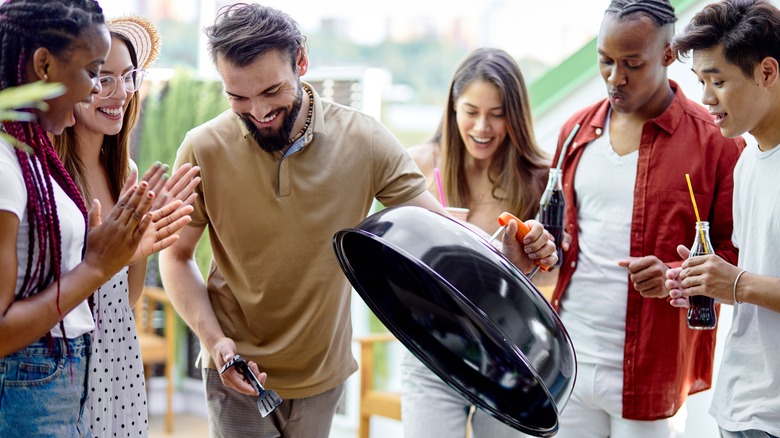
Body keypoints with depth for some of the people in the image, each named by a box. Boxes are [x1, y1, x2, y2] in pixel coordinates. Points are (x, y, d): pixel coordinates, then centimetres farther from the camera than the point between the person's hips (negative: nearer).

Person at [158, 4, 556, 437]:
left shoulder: (364, 140, -11)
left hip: (323, 370, 2)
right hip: (239, 370, -1)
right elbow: (177, 256, -2)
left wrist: (505, 250, -26)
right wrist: (213, 339, -18)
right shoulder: (204, 150, -13)